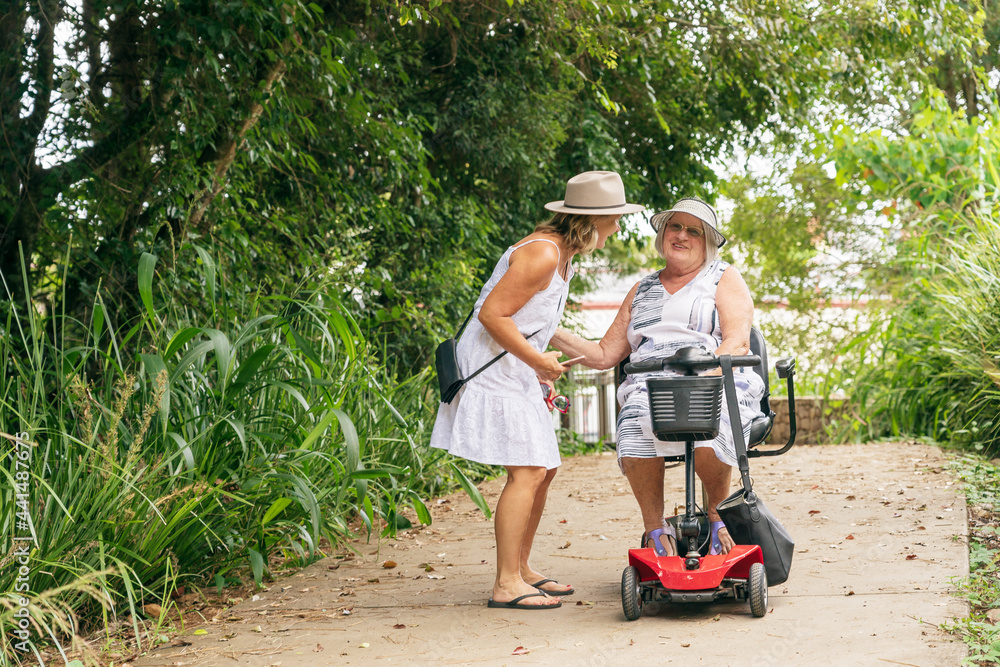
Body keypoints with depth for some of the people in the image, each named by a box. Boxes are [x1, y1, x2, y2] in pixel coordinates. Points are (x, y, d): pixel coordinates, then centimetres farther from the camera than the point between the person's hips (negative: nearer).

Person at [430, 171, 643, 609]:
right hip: (493, 370, -11)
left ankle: (521, 570, 20)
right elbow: (492, 314, -22)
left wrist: (542, 367, 15)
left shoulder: (561, 254, 14)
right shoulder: (542, 254, -19)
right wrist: (539, 362, -15)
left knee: (543, 469, 11)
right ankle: (506, 585, -13)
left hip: (517, 372, 11)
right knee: (526, 471, -15)